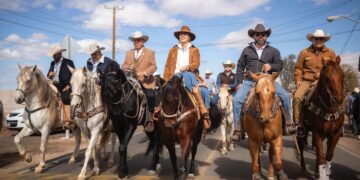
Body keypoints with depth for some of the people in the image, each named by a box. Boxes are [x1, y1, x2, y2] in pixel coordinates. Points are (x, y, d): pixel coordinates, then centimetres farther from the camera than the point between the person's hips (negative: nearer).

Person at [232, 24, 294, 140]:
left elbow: (280, 65, 10)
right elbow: (240, 67, 12)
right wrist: (239, 82, 4)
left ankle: (288, 123, 1)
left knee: (285, 96, -18)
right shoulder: (247, 50, 13)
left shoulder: (273, 51, 13)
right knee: (237, 100, -21)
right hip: (249, 81, 0)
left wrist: (271, 66, -12)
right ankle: (238, 129, -9)